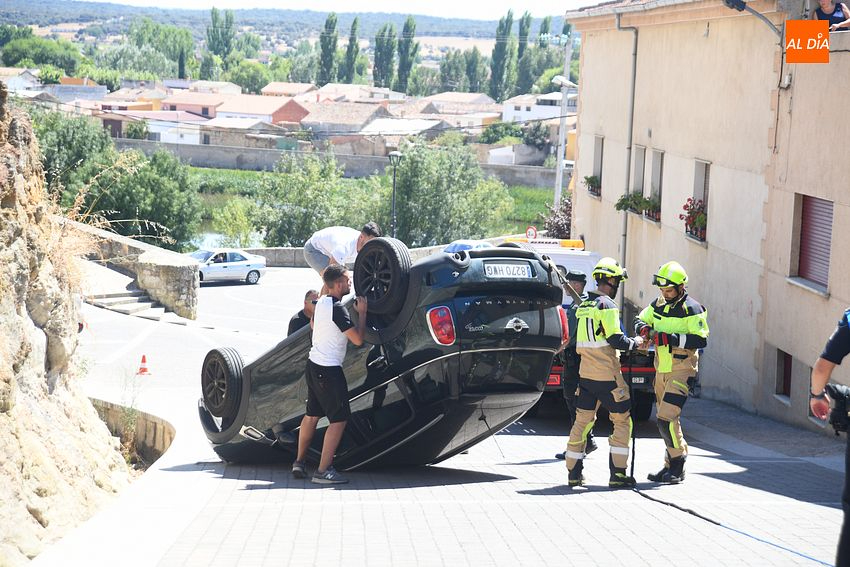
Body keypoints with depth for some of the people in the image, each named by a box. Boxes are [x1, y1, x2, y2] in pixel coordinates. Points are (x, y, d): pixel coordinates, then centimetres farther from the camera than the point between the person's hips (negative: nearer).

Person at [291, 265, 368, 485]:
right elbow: (358, 339, -20)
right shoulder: (338, 309, -20)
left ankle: (299, 462, 26)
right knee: (339, 419, -6)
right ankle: (323, 471, -9)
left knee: (312, 414, 19)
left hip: (314, 363, 9)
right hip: (329, 370, -9)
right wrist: (362, 313, -9)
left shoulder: (321, 302, 8)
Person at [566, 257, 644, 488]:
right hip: (607, 374, -8)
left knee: (582, 421, 11)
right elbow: (616, 339, -19)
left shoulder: (583, 305, 12)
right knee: (622, 421, 2)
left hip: (586, 372, 8)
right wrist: (634, 343, -1)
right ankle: (617, 474, 0)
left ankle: (574, 473, 11)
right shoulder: (606, 305, -13)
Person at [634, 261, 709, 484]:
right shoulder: (658, 305, 9)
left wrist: (672, 338, -28)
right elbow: (641, 320, 18)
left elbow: (700, 340, -20)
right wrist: (644, 328, -6)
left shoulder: (691, 309, -13)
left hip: (681, 371, -8)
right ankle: (671, 466, 21)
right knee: (663, 419, 12)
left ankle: (678, 468, -8)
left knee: (667, 418, -16)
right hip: (662, 370, 8)